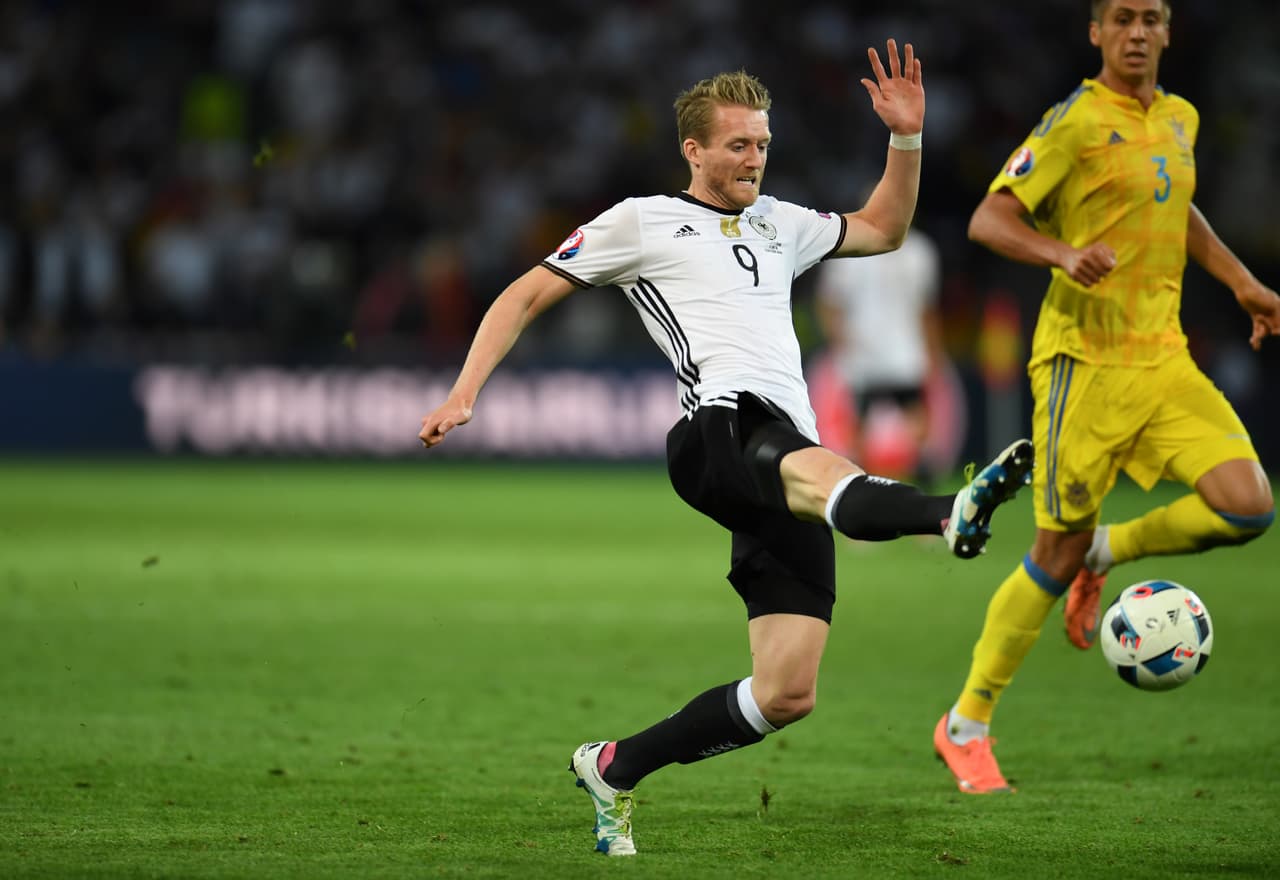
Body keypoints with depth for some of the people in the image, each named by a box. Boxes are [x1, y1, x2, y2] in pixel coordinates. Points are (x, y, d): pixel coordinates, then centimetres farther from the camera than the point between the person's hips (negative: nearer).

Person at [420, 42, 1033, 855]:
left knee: (787, 695, -2)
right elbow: (526, 296, 14)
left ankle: (615, 769, 15)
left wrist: (907, 138, 25)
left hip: (789, 459, 7)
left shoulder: (777, 224, 30)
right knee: (821, 471, -43)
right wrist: (464, 394, 3)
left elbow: (882, 230, 40)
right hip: (722, 429, -7)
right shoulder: (643, 222, 13)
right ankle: (952, 514, -77)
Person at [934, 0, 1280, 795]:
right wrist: (1065, 253, -30)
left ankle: (1107, 552, 15)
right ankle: (967, 725, 14)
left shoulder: (1180, 120, 12)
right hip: (1086, 360, -6)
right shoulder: (1077, 122, -9)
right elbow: (989, 221, -14)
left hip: (1163, 357, 6)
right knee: (1059, 552, -3)